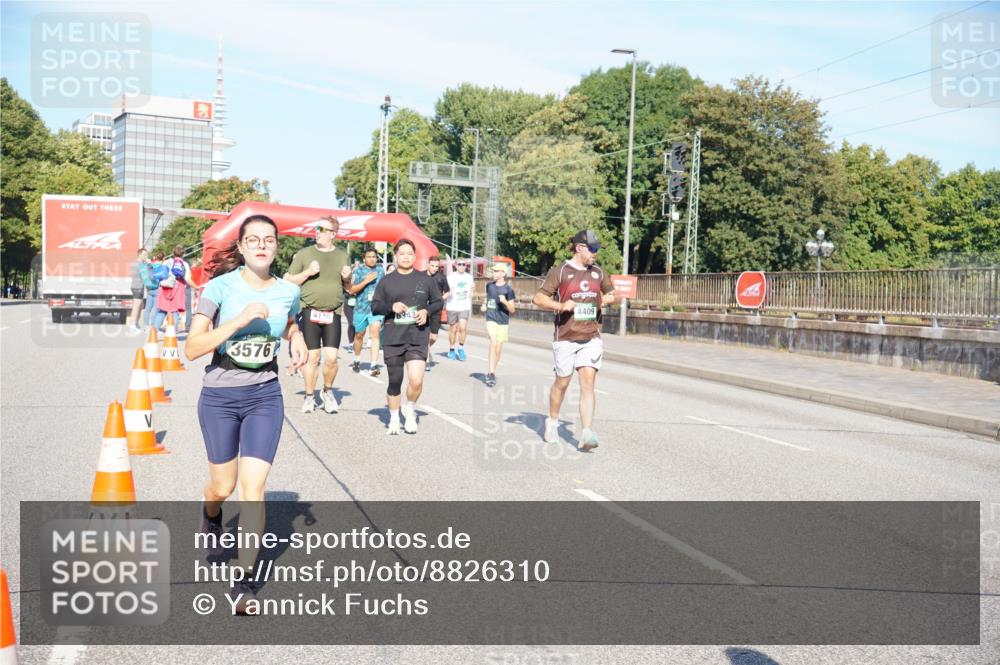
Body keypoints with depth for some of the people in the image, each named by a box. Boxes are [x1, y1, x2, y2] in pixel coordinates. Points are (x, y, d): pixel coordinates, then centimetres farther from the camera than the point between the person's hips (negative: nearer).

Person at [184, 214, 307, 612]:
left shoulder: (288, 292, -1)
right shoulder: (221, 286, -11)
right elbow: (192, 348, -17)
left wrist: (297, 340, 0)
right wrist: (240, 319, -26)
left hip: (265, 396, 1)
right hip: (220, 396, -1)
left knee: (253, 488, -9)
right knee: (223, 486, 13)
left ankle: (244, 580, 0)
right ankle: (211, 515, 51)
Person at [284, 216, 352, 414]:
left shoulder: (342, 256, 11)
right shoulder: (305, 253, 3)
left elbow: (347, 287, 21)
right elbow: (289, 281, 4)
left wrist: (347, 278, -1)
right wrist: (307, 272, -11)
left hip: (333, 314, 1)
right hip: (310, 312, -1)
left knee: (331, 358, -6)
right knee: (312, 357, 1)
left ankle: (328, 391, 19)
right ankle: (309, 396, 16)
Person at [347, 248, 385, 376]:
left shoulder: (380, 271, 7)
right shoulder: (358, 271, -3)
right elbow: (351, 290, -9)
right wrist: (366, 281, -18)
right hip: (361, 307, 0)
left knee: (375, 333, -15)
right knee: (359, 335, 15)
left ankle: (374, 365, -20)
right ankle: (357, 360, 37)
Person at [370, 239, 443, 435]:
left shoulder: (425, 280, 7)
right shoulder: (386, 281, 6)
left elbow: (438, 302, 13)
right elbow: (374, 307, 7)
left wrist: (427, 311, -7)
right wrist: (391, 307, -12)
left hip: (418, 338, -1)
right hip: (392, 339, 1)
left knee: (416, 381, -14)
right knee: (395, 382, 6)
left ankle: (410, 410, 15)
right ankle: (394, 419, 26)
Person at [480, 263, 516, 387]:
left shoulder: (508, 290, -5)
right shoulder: (489, 286, 6)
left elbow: (512, 310, -4)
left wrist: (505, 302, -22)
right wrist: (484, 305, 7)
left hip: (503, 322, -1)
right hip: (491, 319, 1)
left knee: (498, 349, 6)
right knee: (493, 342, -20)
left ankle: (493, 373, 24)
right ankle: (491, 373, -22)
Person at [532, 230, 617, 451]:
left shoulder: (598, 273, 11)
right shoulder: (560, 271, -4)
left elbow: (612, 293, 25)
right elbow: (539, 298, -6)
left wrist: (608, 299, 1)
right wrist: (561, 305, -22)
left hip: (591, 337, 3)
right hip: (565, 337, -3)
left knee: (588, 383, -9)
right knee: (562, 383, 10)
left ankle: (587, 434, -13)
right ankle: (552, 422, 35)